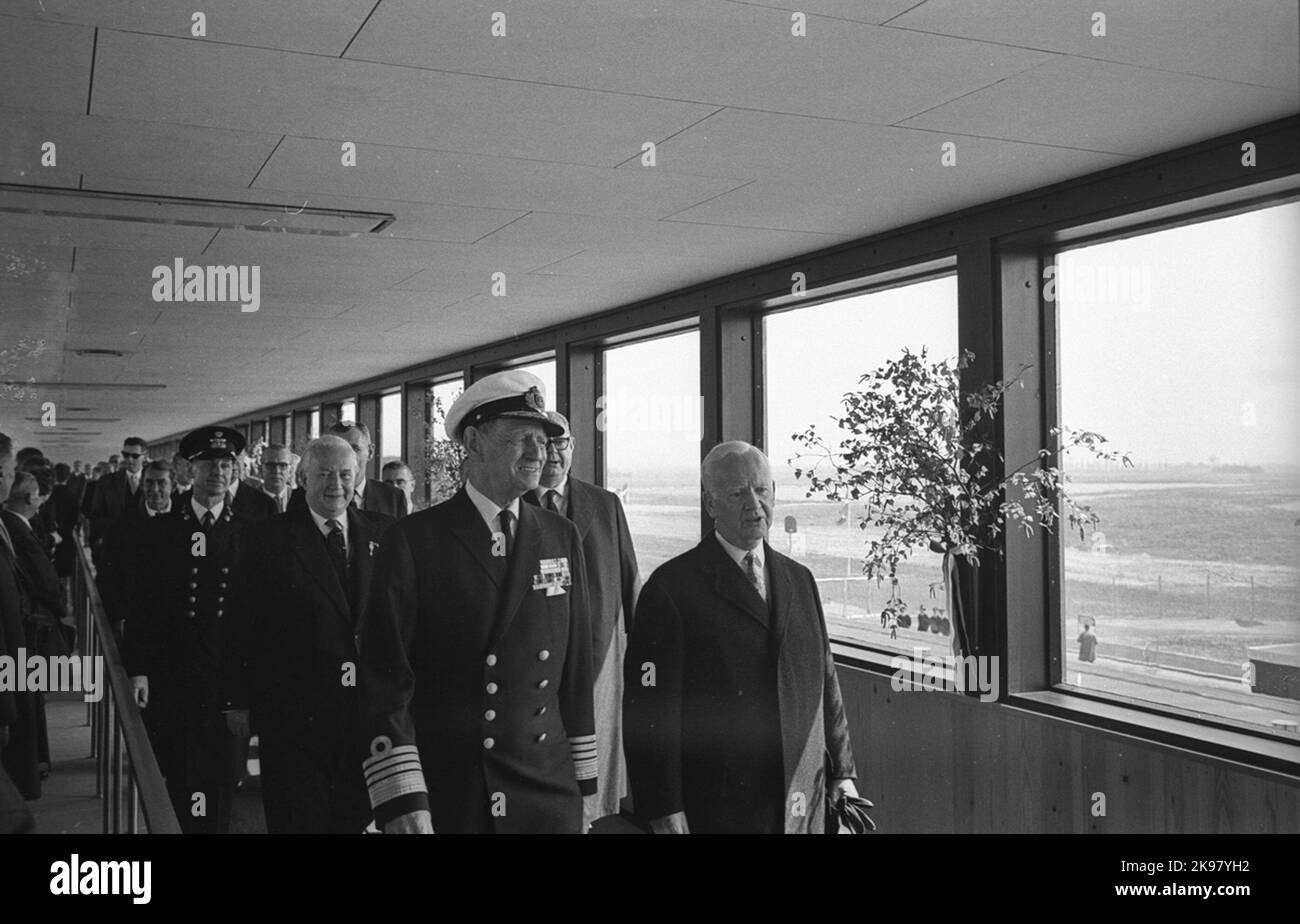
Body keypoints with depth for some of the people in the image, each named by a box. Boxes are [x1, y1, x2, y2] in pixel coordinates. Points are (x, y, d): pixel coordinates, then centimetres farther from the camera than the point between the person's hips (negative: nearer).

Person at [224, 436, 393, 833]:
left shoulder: (383, 532, 5)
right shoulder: (271, 539, -3)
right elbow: (244, 627, -1)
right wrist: (239, 701, -2)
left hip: (370, 707, 3)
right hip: (295, 710, -3)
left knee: (356, 817, 13)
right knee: (298, 818, 4)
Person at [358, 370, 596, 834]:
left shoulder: (562, 539, 5)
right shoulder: (413, 541, -7)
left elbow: (576, 669, 7)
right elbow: (385, 677, -11)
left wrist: (583, 782, 8)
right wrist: (401, 802, -16)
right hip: (443, 798, -3)